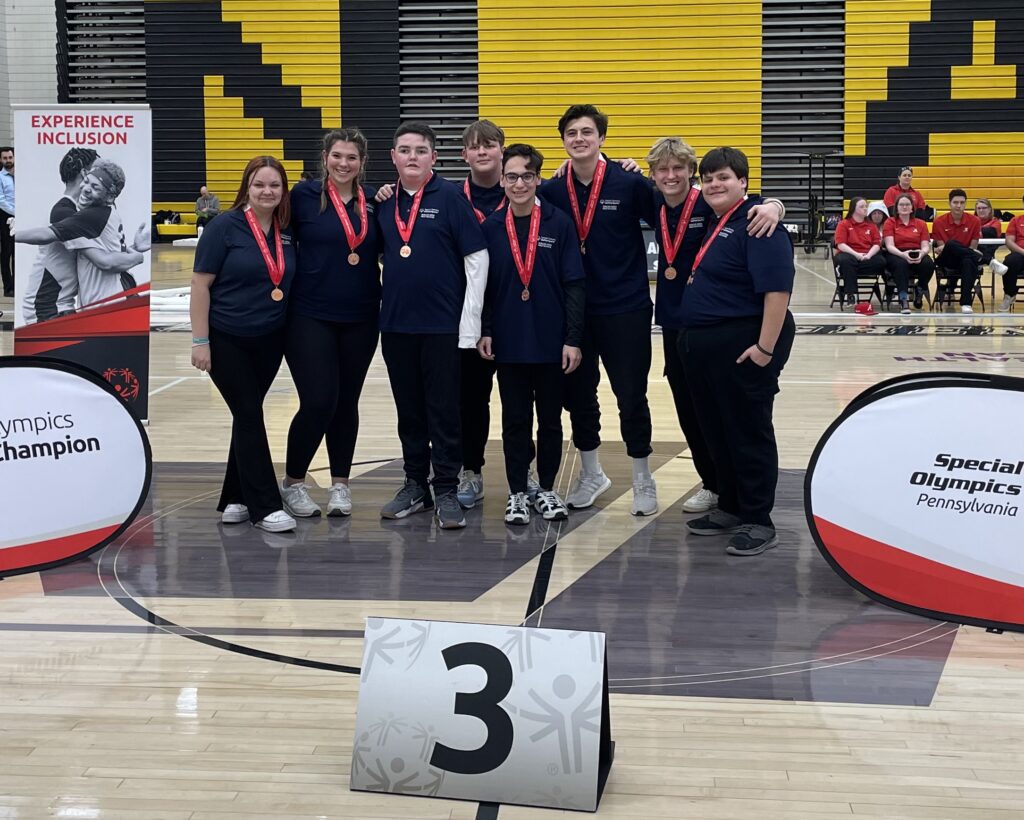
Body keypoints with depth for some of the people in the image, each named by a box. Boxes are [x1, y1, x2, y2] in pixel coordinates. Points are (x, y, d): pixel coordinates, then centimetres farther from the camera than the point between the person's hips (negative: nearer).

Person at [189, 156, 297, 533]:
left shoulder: (288, 232, 3)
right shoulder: (225, 226, -10)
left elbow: (291, 281, 16)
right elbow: (200, 284, -11)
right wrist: (200, 341, -14)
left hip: (269, 341, 5)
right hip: (227, 340, -5)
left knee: (247, 416, 11)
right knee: (249, 416, -5)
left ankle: (234, 500, 22)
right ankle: (265, 506, 0)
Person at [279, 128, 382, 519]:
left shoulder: (373, 199, 6)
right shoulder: (304, 195, -3)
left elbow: (386, 249, 11)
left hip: (360, 320, 3)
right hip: (310, 316, -3)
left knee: (347, 402, 10)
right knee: (318, 402, -8)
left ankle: (340, 483, 23)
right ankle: (293, 483, 11)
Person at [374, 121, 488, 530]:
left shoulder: (451, 198, -6)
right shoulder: (384, 204, 7)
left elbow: (477, 258, -8)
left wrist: (470, 324, -11)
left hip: (443, 324, -4)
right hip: (395, 324, 5)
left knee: (444, 410, 1)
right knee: (408, 410, 12)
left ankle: (446, 491, 9)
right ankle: (415, 485, 23)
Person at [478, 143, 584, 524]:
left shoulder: (559, 224, -5)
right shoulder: (490, 228, 0)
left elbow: (574, 286, -5)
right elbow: (482, 285, 6)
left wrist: (573, 339, -8)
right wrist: (485, 331, 0)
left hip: (551, 340, -1)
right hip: (508, 342, 1)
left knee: (550, 419, 10)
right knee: (515, 421, 8)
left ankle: (547, 490, 23)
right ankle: (517, 493, 18)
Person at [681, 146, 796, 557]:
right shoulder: (709, 222, 13)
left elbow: (777, 288, -22)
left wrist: (766, 347, -24)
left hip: (744, 346, -9)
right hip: (703, 345, 9)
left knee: (748, 431, -1)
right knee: (716, 430, 16)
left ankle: (758, 522, 7)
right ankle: (730, 508, 28)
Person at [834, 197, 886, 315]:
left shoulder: (871, 225, 14)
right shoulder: (844, 224, 4)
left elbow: (877, 244, 4)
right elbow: (841, 245, -8)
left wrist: (868, 255, -17)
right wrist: (856, 254, -22)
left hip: (867, 256, 3)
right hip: (848, 255, -3)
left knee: (881, 262, -28)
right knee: (846, 261, -40)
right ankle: (851, 295, -33)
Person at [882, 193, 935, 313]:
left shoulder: (921, 224, 14)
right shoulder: (890, 222, 6)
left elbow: (925, 246, 4)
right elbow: (890, 246, -7)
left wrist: (921, 253, -23)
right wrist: (903, 254, -28)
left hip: (917, 255, 3)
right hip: (896, 255, -3)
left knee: (929, 264, -31)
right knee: (901, 264, -39)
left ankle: (919, 289, 2)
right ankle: (903, 300, -40)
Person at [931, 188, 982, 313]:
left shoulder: (974, 221, 0)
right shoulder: (939, 222, 0)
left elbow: (973, 247, -1)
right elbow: (941, 247, 0)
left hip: (965, 258, 1)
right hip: (946, 260, -1)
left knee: (968, 261, -38)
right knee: (951, 245, -36)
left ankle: (966, 302, -39)